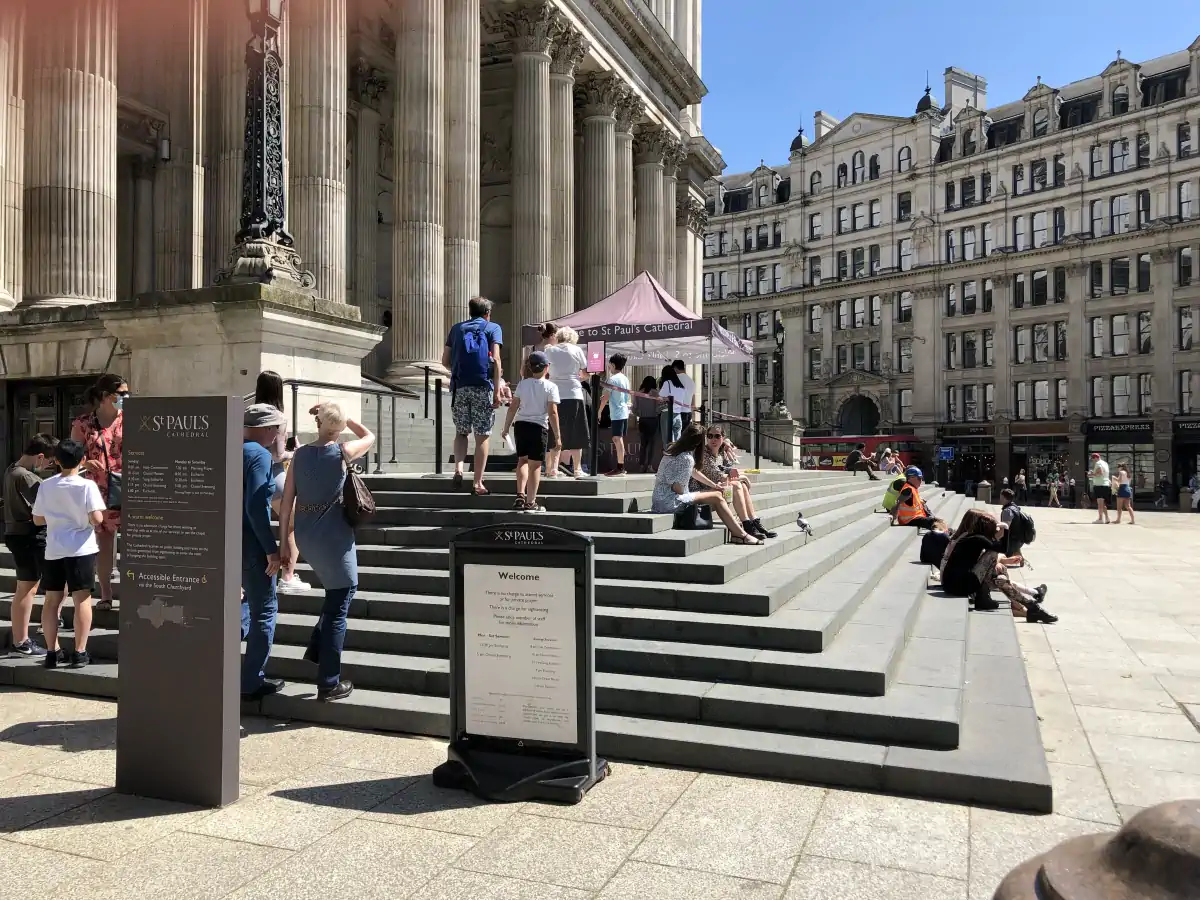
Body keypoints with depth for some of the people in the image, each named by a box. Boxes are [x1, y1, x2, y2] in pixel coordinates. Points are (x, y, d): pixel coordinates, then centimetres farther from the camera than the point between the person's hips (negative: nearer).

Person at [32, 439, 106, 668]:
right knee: (82, 600, 1)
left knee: (51, 600, 12)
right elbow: (97, 519, -17)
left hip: (53, 550, 4)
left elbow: (37, 519, 10)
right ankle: (79, 653, 2)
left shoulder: (46, 486, 3)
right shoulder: (87, 486, -11)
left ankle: (52, 652, 17)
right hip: (81, 550, -4)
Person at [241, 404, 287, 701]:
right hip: (251, 542, -9)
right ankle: (252, 683, 10)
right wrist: (272, 550, -20)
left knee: (250, 600, 26)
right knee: (264, 610, 4)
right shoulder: (259, 454, -16)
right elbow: (256, 507, -23)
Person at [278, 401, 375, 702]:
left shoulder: (300, 455, 3)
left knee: (335, 593, 29)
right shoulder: (342, 452, -10)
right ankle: (329, 684, 8)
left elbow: (287, 503, 3)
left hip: (305, 536, 6)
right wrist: (343, 417, 4)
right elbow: (369, 437, 11)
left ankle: (316, 649, 28)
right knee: (338, 608, 4)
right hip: (334, 536, -6)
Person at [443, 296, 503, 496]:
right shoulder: (493, 328, 7)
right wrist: (497, 391, -7)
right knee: (482, 436, 5)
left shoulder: (456, 328, 16)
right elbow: (496, 360, -5)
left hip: (459, 386, 2)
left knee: (461, 432, 17)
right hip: (483, 387, -2)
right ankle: (477, 483, 6)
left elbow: (445, 361, 13)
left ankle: (458, 469, -4)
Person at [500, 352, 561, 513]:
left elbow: (512, 408, 6)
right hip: (538, 427, -4)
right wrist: (557, 436, -6)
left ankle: (520, 495, 9)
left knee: (522, 460, 20)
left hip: (520, 425, 4)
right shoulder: (550, 386, -4)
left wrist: (506, 427, 16)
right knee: (535, 465, 2)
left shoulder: (522, 384, 7)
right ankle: (530, 502, 4)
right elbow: (552, 412, -10)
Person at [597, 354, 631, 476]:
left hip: (617, 413, -9)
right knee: (618, 439, 13)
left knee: (617, 439, -9)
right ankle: (621, 466, 15)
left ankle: (620, 467, -11)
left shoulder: (613, 379, -11)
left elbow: (606, 397, -11)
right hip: (624, 412, 9)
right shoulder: (625, 379, 13)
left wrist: (599, 411, -3)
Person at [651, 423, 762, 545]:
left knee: (717, 493, 11)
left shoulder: (674, 448, 8)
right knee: (716, 497, -7)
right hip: (669, 501, -9)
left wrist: (714, 486, 19)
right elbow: (677, 488, -19)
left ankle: (736, 530, 12)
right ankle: (741, 535, 0)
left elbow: (693, 471, 19)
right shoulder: (686, 458, -21)